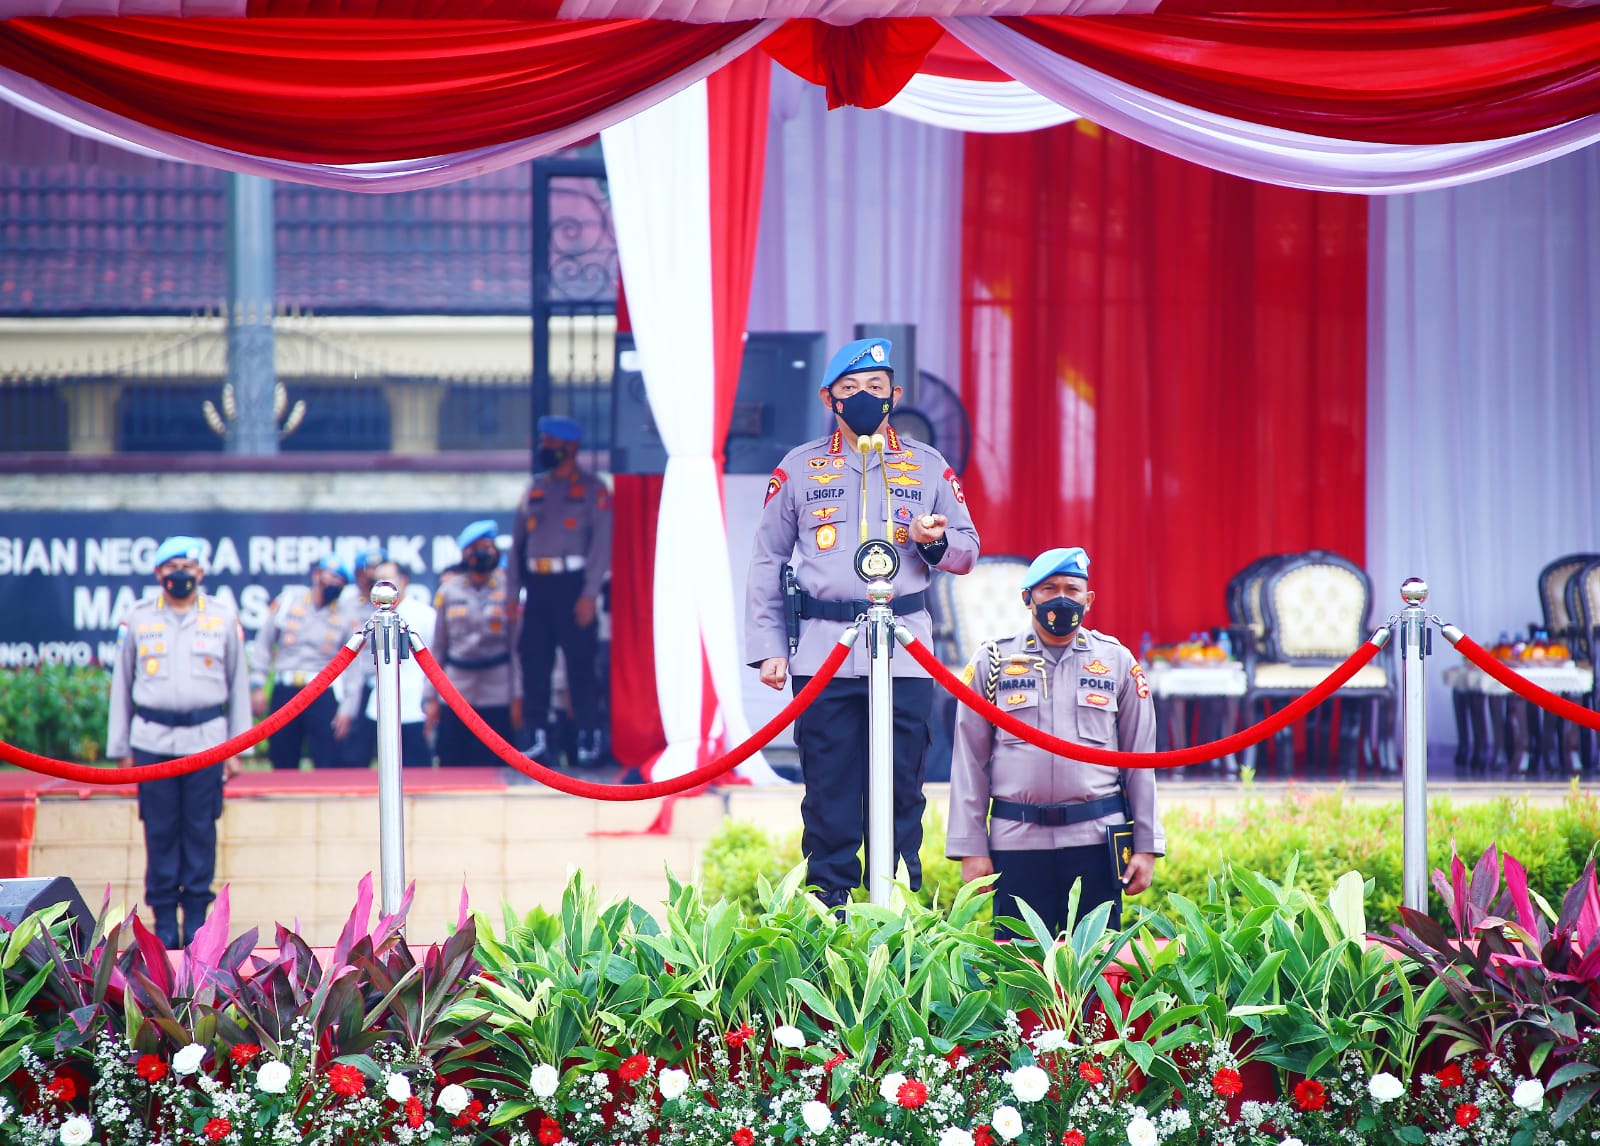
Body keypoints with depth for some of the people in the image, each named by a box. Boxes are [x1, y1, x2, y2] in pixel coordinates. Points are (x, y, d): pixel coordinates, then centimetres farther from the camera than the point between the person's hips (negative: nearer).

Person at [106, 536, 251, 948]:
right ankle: (164, 919, 6)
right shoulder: (138, 620, 7)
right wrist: (120, 748, 9)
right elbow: (121, 685, 12)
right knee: (160, 832, 0)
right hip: (153, 740, 0)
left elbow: (238, 685, 12)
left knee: (201, 830, 0)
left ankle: (197, 916, 7)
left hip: (206, 739, 0)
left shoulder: (224, 619, 7)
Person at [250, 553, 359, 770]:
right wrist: (257, 685, 4)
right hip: (285, 692, 1)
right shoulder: (288, 600, 6)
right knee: (283, 766, 6)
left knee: (327, 765, -8)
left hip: (323, 693, -1)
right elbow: (264, 643, 10)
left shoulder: (346, 617, 4)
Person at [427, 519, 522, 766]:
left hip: (497, 693, -2)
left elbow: (517, 646, 3)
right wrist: (432, 698, 8)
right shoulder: (448, 592, 9)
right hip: (456, 693, 2)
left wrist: (517, 697, -3)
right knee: (450, 766, -1)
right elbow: (438, 648, 12)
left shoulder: (507, 589, 3)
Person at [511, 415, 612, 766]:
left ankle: (589, 737, 0)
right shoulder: (535, 488, 16)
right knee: (534, 660, 3)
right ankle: (539, 735, 9)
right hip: (537, 583, 5)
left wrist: (589, 594, -15)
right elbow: (518, 540, 17)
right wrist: (513, 592, 10)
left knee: (580, 663, -5)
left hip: (571, 582, -5)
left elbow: (602, 543, -7)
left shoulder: (592, 489, -1)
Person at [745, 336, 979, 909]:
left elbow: (967, 551, 15)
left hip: (904, 651, 0)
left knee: (901, 787, -1)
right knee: (828, 787, -1)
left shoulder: (929, 468, 11)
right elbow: (767, 562, 13)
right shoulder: (798, 469, 10)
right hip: (823, 652, 0)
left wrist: (935, 542, -9)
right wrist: (768, 647, 4)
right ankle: (829, 908, 5)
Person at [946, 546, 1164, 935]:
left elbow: (1140, 757, 11)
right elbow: (969, 761, 8)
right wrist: (970, 848, 1)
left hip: (1096, 842, 0)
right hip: (1017, 843, 0)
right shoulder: (992, 662, 7)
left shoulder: (1117, 662, 10)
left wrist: (1146, 846, 6)